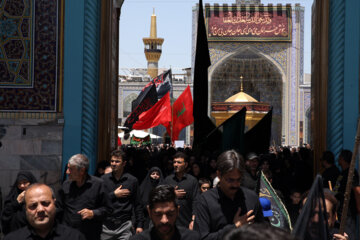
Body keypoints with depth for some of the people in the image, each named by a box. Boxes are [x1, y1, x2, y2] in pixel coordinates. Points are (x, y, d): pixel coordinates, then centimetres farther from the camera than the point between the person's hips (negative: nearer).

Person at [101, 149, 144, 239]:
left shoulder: (132, 180, 3)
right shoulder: (104, 179, 5)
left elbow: (137, 205, 5)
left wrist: (139, 225, 1)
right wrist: (114, 195, -9)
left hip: (124, 225, -1)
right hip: (106, 225, 1)